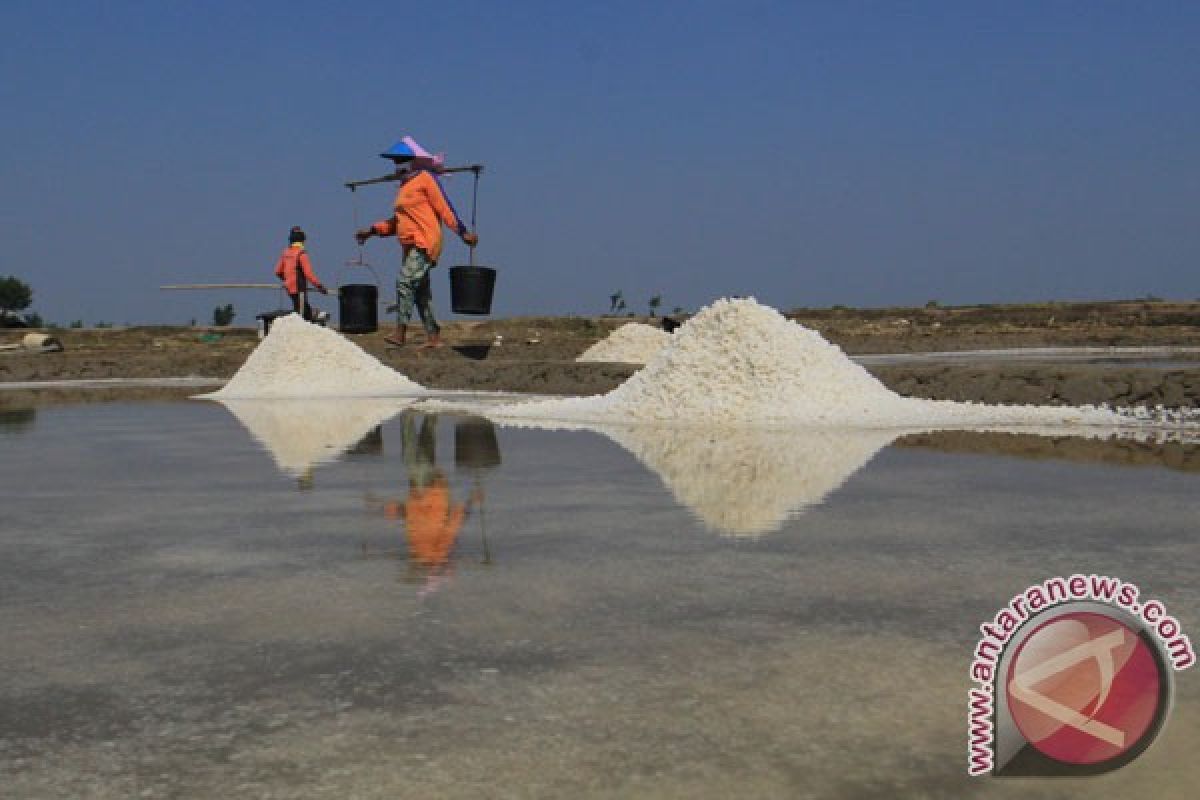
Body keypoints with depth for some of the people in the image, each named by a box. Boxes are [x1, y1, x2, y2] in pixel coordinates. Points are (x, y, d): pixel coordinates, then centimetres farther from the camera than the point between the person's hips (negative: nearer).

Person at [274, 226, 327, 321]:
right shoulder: (301, 254, -14)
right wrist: (319, 286, -16)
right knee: (300, 314, -6)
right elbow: (308, 274, -20)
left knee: (307, 310, 17)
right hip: (299, 289, -8)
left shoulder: (285, 253, 8)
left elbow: (278, 272, 14)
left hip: (290, 288, 8)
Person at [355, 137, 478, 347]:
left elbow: (444, 208, -9)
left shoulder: (425, 179, -4)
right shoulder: (405, 186, 21)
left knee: (405, 281, -20)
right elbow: (398, 222, 25)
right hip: (411, 245, 9)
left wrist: (463, 232, -14)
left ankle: (400, 332, -22)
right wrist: (372, 230, 18)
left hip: (425, 243, -9)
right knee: (421, 292, 10)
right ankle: (433, 335, 15)